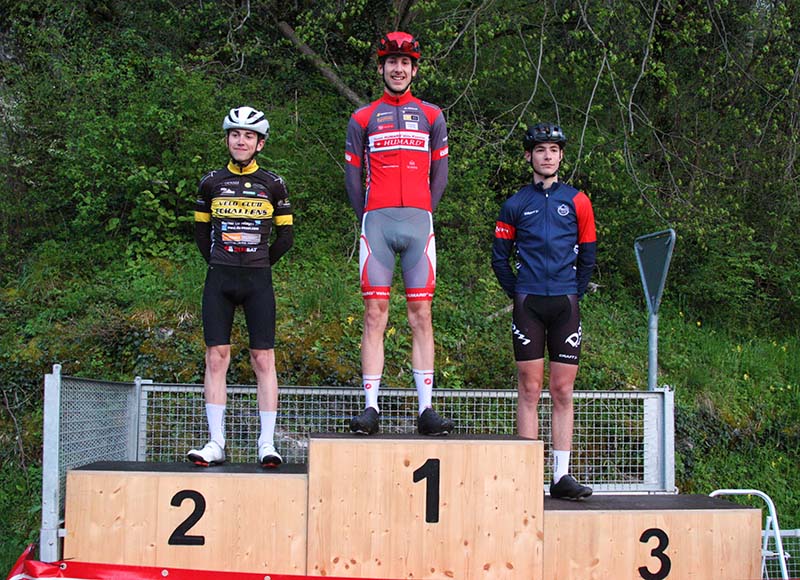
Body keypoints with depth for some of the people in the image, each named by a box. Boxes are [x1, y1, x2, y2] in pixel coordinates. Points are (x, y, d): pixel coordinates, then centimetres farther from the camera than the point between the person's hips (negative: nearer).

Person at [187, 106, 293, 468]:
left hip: (257, 281, -1)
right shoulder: (211, 183, 7)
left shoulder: (272, 185, 4)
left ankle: (267, 443, -1)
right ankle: (216, 443, 2)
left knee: (263, 360, -3)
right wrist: (216, 262, 12)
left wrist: (262, 264, 11)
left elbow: (285, 236, 10)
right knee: (216, 358, -2)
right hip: (219, 279, 1)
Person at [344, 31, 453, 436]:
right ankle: (371, 407, -3)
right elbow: (353, 177, 11)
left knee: (421, 315, -1)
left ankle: (426, 408, 0)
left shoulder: (431, 116, 14)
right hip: (376, 221, -1)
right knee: (375, 314, -4)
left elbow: (439, 175, 15)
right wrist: (367, 220, 4)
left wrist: (423, 216, 7)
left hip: (418, 221, 1)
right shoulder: (362, 119, 11)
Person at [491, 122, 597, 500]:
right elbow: (499, 257, 12)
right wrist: (516, 293, 5)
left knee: (562, 391, 2)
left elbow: (587, 256, 14)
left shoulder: (577, 201, 9)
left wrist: (575, 293, 8)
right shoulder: (515, 205, 7)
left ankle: (561, 476, 5)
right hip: (528, 305, -1)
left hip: (565, 305, 1)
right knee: (530, 390, -1)